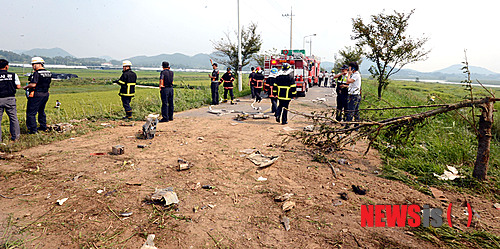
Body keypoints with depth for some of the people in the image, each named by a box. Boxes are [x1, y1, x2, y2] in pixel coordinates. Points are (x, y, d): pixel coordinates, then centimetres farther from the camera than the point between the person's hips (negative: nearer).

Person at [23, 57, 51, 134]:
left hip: (36, 95, -8)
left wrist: (25, 87, -5)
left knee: (31, 113, 0)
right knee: (41, 111, 23)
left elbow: (33, 84, -22)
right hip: (45, 94, 8)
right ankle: (43, 127, 29)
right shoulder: (49, 73, 8)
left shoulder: (37, 73, -16)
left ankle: (33, 129, 1)